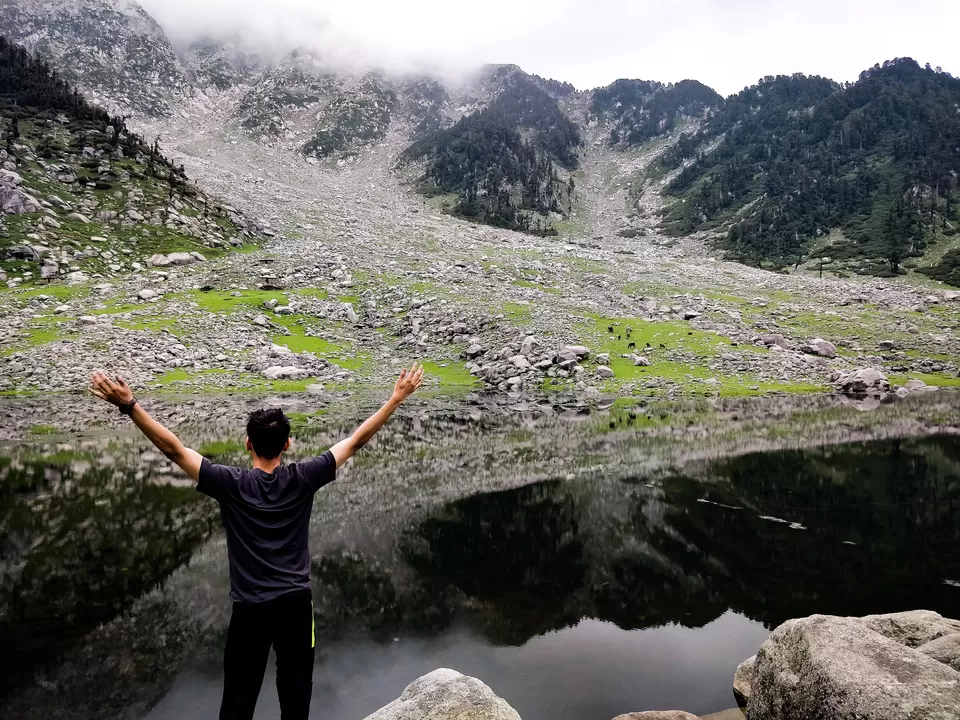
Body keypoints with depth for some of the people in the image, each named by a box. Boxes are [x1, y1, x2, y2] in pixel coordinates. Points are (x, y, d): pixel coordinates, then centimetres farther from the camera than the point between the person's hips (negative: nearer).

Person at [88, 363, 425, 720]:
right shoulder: (302, 479, -6)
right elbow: (356, 440, -4)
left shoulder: (231, 484, -9)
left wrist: (129, 405, -11)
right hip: (296, 603, 1)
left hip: (250, 608, -1)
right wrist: (397, 398, 0)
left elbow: (174, 448, -11)